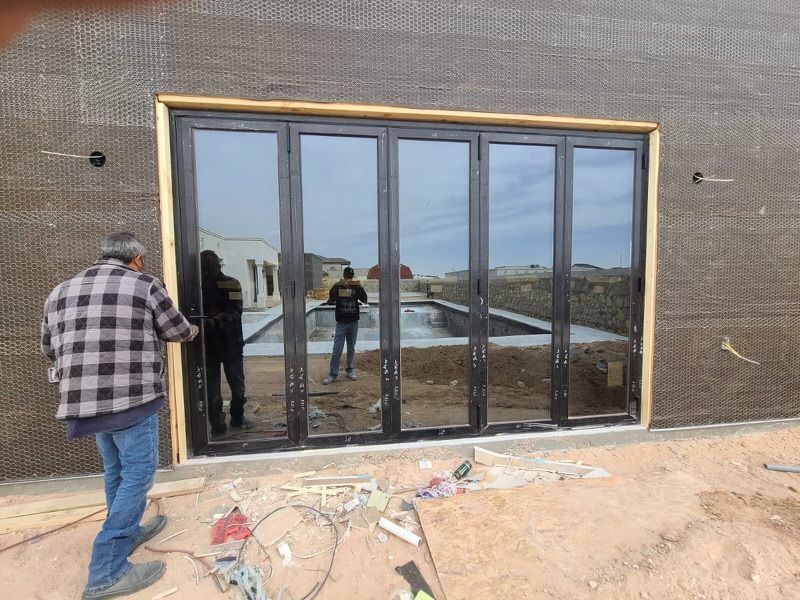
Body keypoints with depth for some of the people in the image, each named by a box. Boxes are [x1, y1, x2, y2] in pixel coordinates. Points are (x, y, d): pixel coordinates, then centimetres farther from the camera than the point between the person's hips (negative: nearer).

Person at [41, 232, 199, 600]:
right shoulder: (145, 285, -4)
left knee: (116, 471, 23)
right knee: (137, 475, 5)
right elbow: (178, 331, 6)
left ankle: (129, 531, 40)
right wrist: (193, 330, 28)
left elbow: (49, 348, 20)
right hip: (132, 399, -6)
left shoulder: (61, 291, 12)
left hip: (83, 400, 7)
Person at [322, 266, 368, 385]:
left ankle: (350, 370, 23)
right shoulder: (337, 286, -2)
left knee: (351, 348, 12)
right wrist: (337, 287, -25)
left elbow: (365, 300, -8)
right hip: (341, 323, -2)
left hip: (353, 322, 2)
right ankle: (333, 374, 3)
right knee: (337, 349, -3)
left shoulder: (356, 286, 4)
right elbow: (330, 301, -14)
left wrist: (359, 287, -20)